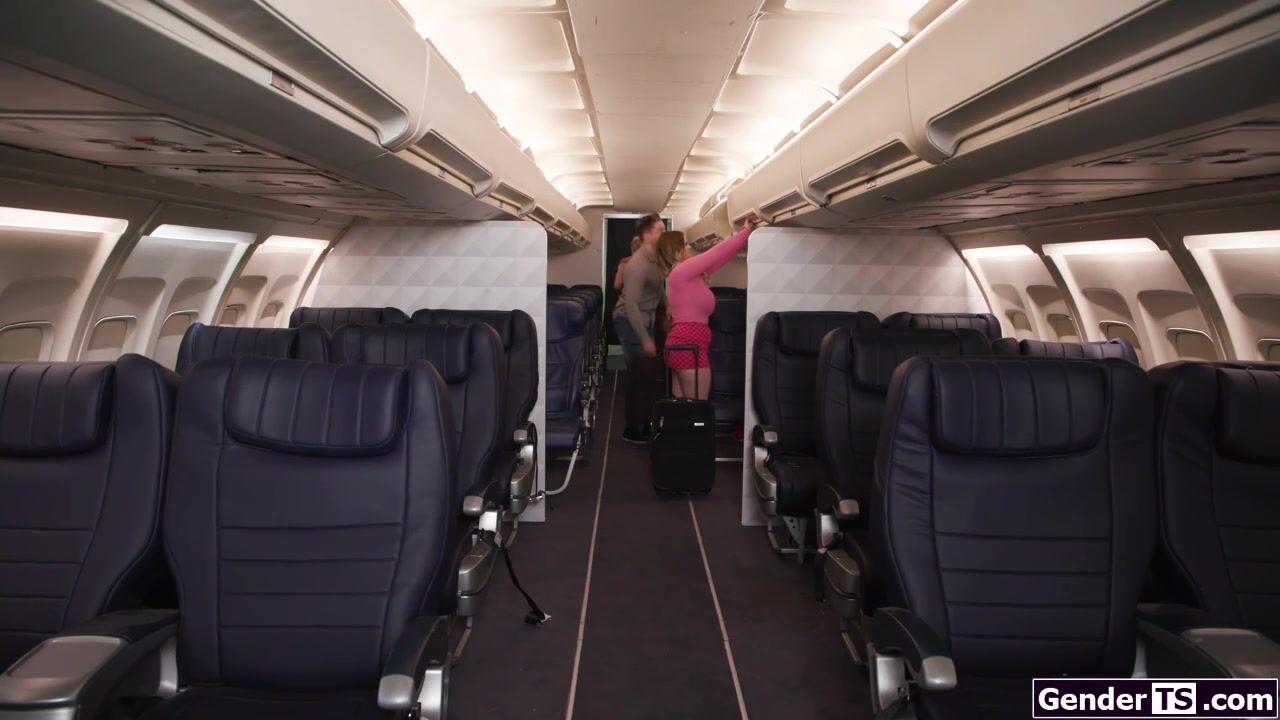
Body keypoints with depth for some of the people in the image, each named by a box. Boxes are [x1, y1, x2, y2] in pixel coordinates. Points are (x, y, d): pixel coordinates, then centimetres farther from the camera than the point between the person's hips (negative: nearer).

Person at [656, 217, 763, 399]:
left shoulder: (690, 274, 15)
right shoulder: (680, 272, -12)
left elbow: (718, 258, 15)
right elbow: (717, 253, -10)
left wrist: (746, 233, 12)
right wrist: (747, 231, -4)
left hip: (684, 345, 10)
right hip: (689, 346, -10)